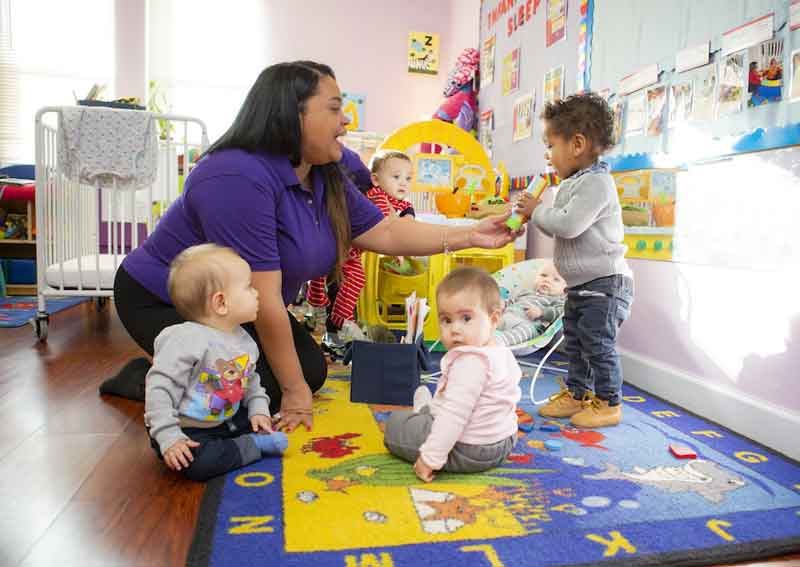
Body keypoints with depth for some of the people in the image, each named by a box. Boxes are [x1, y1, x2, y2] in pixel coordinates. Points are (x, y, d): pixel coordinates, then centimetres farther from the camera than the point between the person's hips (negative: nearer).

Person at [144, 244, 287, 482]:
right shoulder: (186, 339, -25)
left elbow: (251, 381, 17)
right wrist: (169, 438, -28)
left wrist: (259, 410, 0)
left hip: (225, 420, 8)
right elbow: (159, 389, -25)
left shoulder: (244, 340, 1)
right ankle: (254, 446, -13)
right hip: (186, 430, -7)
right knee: (199, 462, -32)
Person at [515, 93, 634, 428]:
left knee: (598, 344, -2)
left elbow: (568, 225, -28)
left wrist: (537, 211, -13)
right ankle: (576, 394, 28)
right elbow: (560, 229, 18)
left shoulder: (597, 182, -18)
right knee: (574, 343, 16)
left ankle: (609, 403, 12)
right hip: (580, 286, 10)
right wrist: (534, 214, 3)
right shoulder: (573, 184, 13)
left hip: (604, 283, -10)